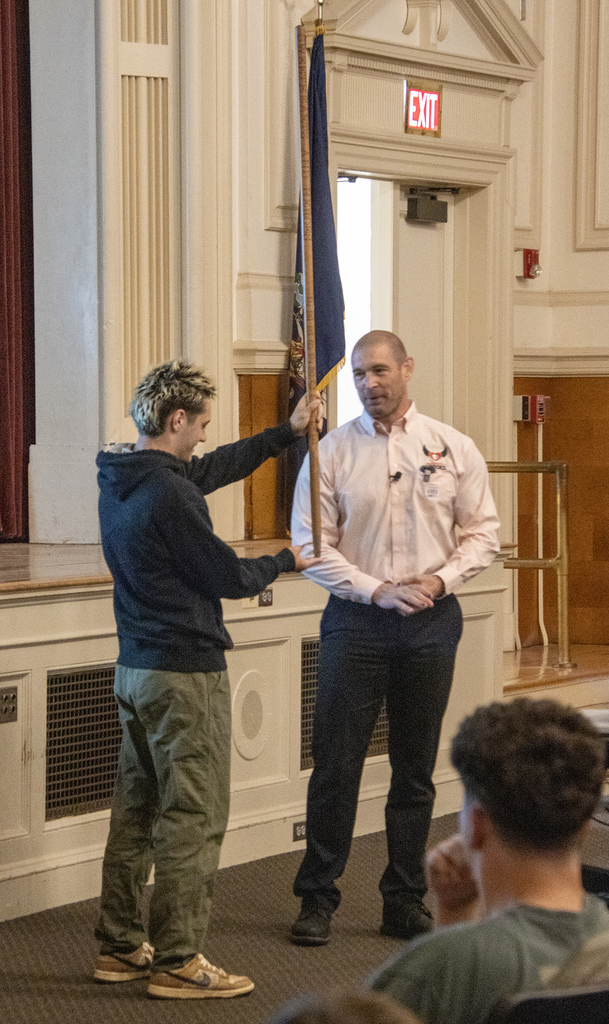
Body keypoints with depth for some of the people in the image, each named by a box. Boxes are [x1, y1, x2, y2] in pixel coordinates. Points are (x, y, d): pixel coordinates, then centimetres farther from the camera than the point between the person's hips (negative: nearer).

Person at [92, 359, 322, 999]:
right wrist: (286, 562, 5)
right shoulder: (168, 495, -21)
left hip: (134, 669, 10)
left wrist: (287, 432, 25)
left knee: (136, 809, 15)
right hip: (185, 672, -9)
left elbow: (214, 469, 20)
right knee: (192, 819, -2)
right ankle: (177, 963, 2)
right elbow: (227, 577, -13)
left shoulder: (119, 480, 8)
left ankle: (120, 945, 23)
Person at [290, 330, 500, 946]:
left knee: (416, 768, 8)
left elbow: (481, 531, 7)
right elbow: (312, 546, -2)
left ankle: (405, 901, 18)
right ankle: (317, 899, 9)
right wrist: (377, 590, -12)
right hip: (356, 619, -1)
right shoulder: (332, 452, 0)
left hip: (431, 620, 2)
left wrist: (440, 579, -10)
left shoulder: (453, 448, 5)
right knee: (336, 765, -2)